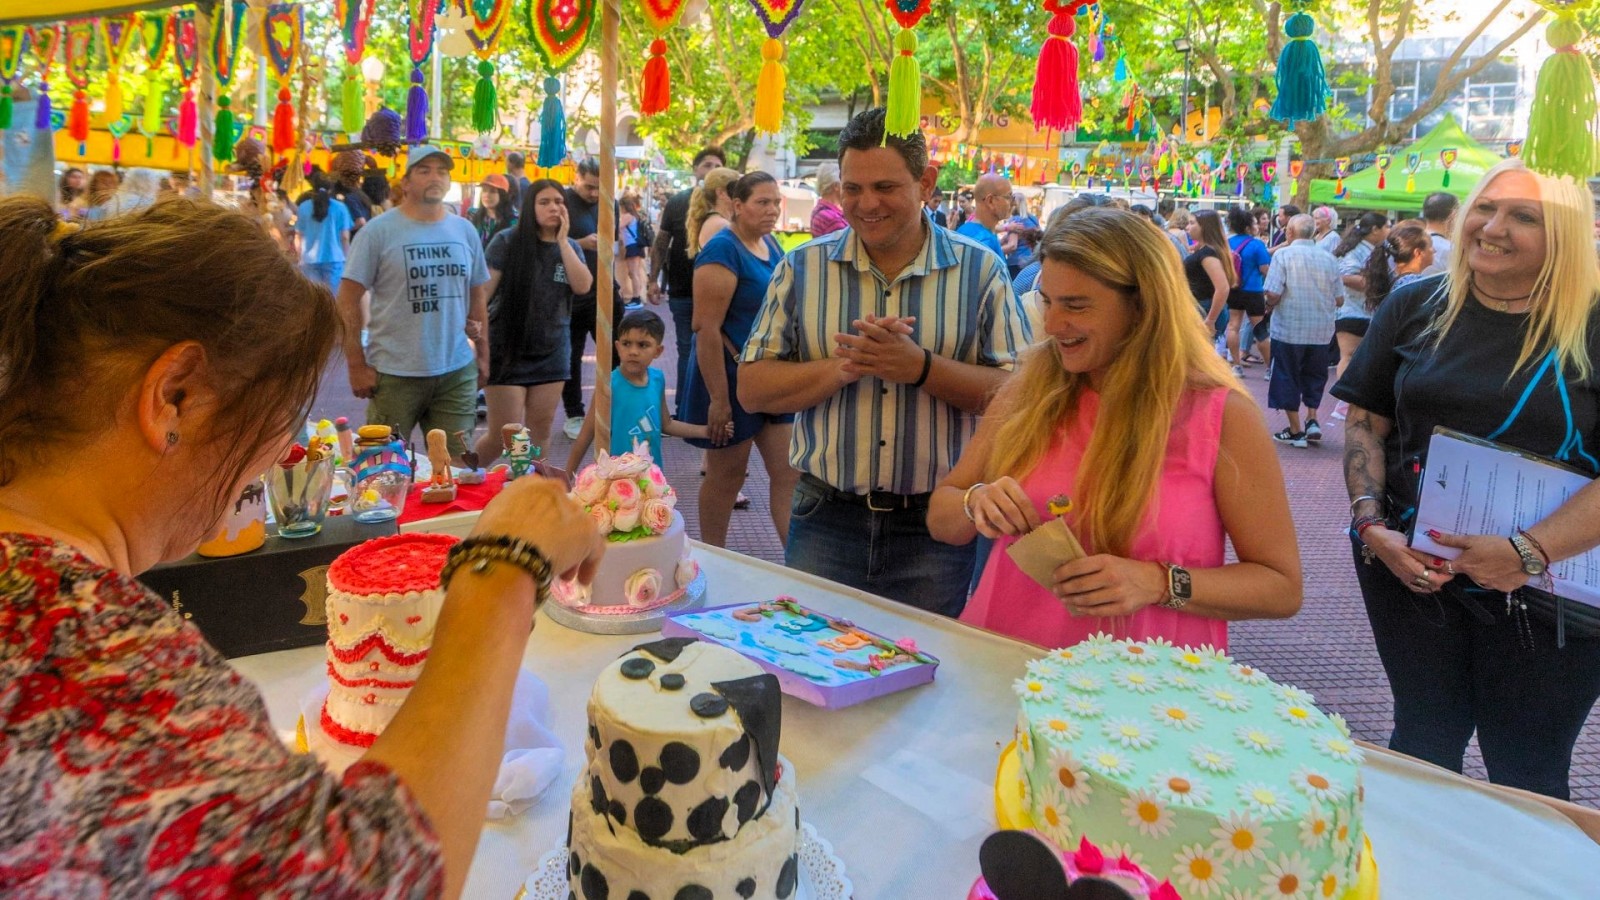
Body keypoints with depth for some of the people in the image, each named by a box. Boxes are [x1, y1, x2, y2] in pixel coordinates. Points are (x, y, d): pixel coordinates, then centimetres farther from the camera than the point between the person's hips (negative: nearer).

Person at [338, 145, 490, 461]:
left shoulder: (465, 231, 9)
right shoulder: (378, 231, -5)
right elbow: (348, 298, -6)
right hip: (394, 373, -3)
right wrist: (357, 364, -10)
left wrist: (483, 353, 13)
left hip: (457, 371, 4)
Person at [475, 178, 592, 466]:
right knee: (504, 435, -3)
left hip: (552, 354, 4)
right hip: (507, 351, -4)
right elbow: (482, 291, -9)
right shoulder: (507, 242, -8)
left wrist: (562, 240, -12)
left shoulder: (571, 247, 7)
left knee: (540, 432, 7)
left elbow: (583, 286, -11)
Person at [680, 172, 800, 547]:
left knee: (789, 473, 3)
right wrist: (718, 399, -23)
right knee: (726, 476, 6)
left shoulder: (771, 246, 9)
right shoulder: (723, 250, -16)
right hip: (732, 376, -7)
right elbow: (707, 328, -21)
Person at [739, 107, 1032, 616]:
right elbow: (752, 390, 0)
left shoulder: (980, 271, 0)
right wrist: (844, 367, -16)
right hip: (826, 520, 1)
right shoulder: (803, 268, 4)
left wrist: (922, 367, -20)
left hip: (939, 526, -1)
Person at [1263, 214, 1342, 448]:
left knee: (1288, 378, 8)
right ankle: (1312, 421, 14)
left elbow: (1273, 294, -17)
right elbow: (1339, 299, 4)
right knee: (1314, 377, 21)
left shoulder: (1283, 254, -9)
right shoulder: (1328, 258, 2)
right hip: (1322, 331, 4)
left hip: (1288, 330, -3)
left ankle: (1296, 431, 13)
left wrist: (1270, 306, 4)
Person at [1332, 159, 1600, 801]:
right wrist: (1372, 526, -8)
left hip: (1547, 588, -2)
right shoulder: (1415, 307, 3)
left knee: (1526, 775, 10)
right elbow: (1366, 421, 4)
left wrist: (1531, 550, -22)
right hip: (1410, 564, 2)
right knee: (1423, 744, 14)